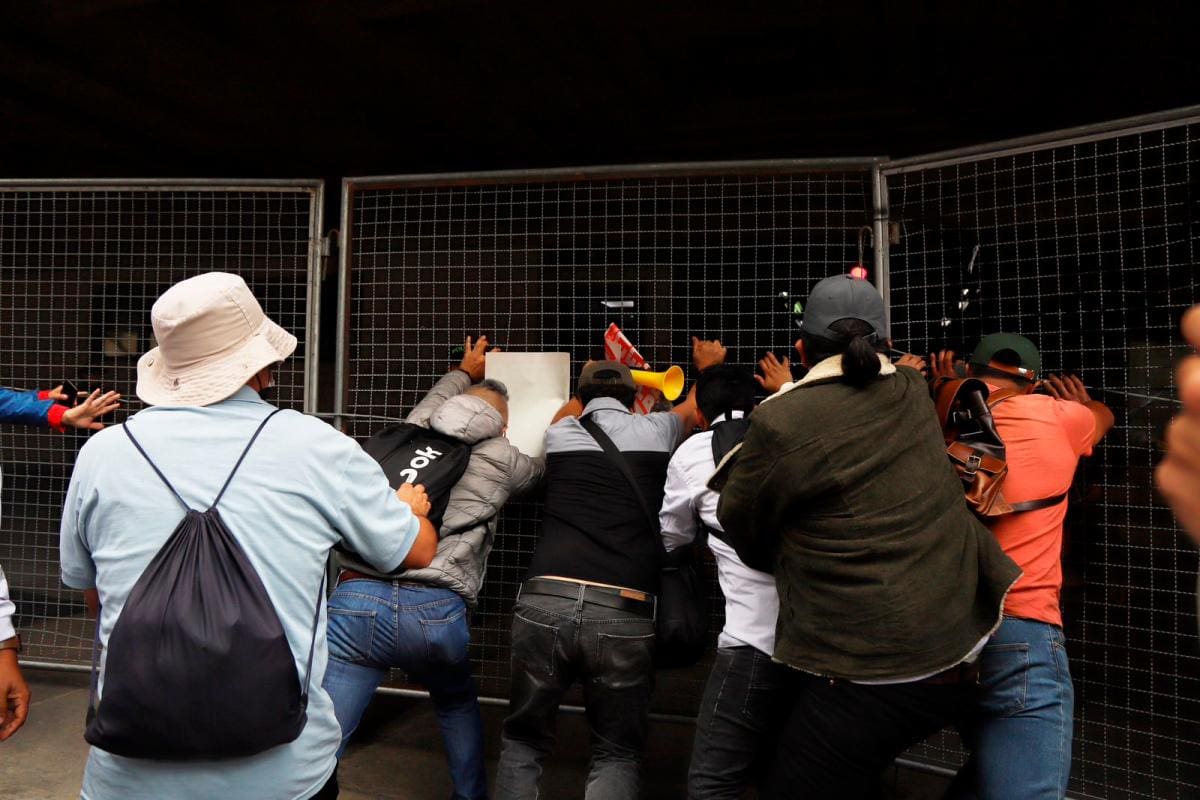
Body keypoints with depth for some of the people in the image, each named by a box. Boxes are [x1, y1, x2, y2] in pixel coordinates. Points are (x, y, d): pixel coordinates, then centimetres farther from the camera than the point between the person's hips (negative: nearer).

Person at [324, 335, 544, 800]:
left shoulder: (411, 434, 20)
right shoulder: (500, 459, 13)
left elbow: (436, 397, 45)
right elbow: (546, 465, 37)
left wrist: (465, 372, 66)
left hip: (356, 600, 1)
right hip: (435, 610, -1)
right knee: (457, 703, 32)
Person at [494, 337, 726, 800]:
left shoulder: (561, 432, 17)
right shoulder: (655, 430, 13)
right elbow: (696, 404, 37)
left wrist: (596, 384, 62)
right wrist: (708, 366, 56)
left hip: (545, 602, 2)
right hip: (625, 614, -1)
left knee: (523, 741, 20)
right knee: (616, 754, 16)